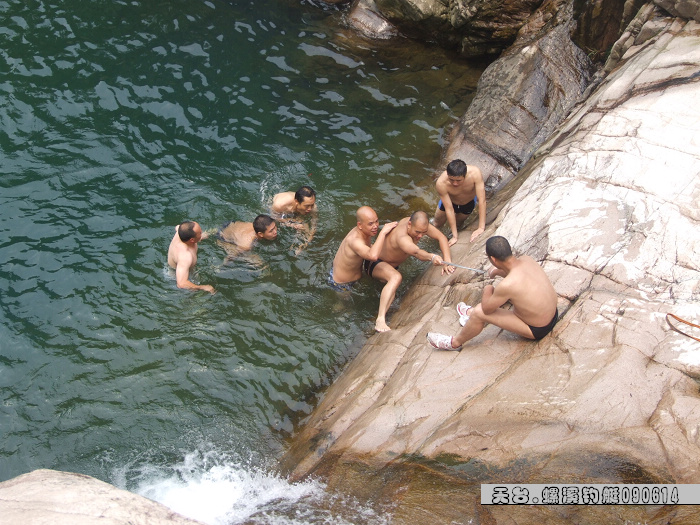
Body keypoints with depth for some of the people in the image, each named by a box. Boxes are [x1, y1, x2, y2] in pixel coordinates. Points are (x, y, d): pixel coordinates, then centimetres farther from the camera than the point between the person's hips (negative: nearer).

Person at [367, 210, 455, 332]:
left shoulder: (419, 224, -19)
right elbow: (416, 252, -61)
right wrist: (431, 257, -80)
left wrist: (447, 260, -24)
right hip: (375, 263, -10)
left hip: (393, 264, 10)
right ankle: (380, 320, -45)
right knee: (396, 277, -37)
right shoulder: (402, 237, -42)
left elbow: (441, 237, -13)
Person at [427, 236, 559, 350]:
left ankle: (455, 343, 20)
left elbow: (487, 309, -14)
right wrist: (497, 271, 18)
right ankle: (473, 313, 44)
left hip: (537, 330, -8)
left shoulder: (507, 285, -33)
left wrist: (487, 290, 0)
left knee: (480, 312, -6)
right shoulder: (526, 259, -11)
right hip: (553, 314, 8)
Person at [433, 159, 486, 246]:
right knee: (437, 224, 18)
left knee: (458, 224, 21)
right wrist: (454, 236, -29)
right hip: (449, 200, 0)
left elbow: (482, 200, -39)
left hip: (469, 202, 1)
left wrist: (481, 228, -40)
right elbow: (449, 209, -34)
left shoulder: (475, 173, -44)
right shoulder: (441, 183, -43)